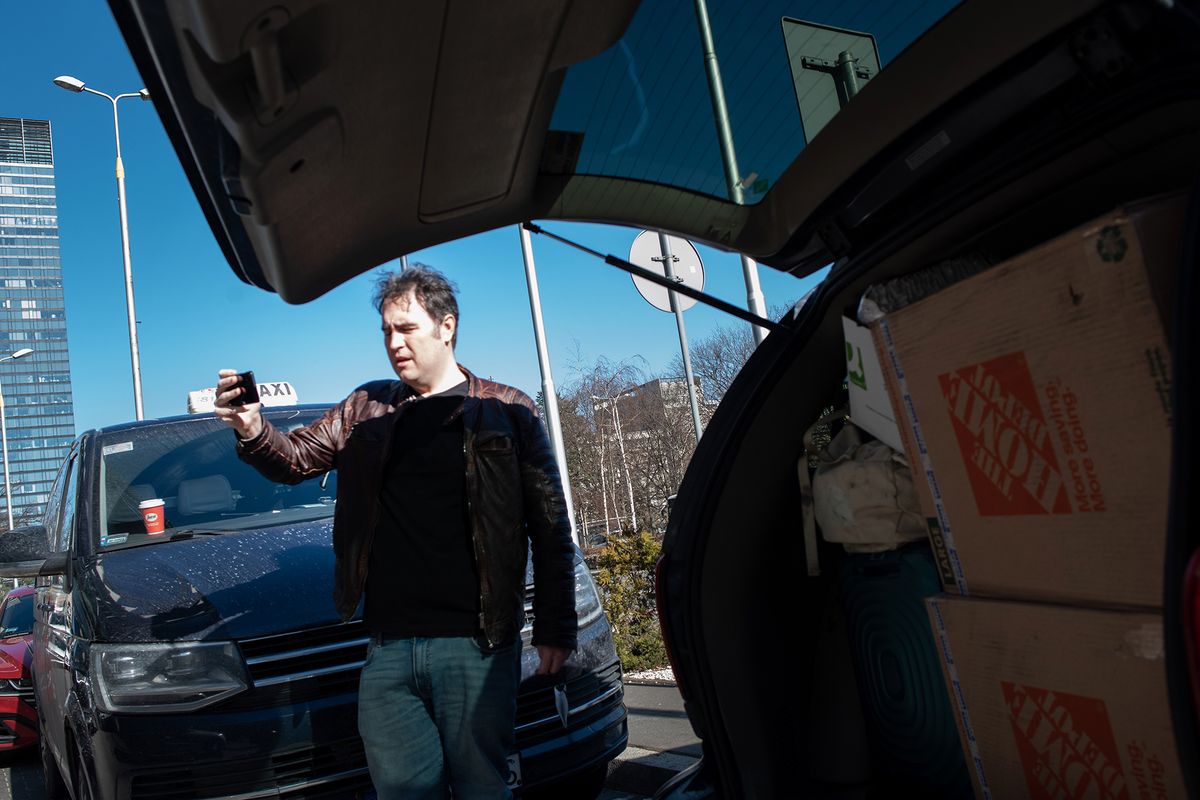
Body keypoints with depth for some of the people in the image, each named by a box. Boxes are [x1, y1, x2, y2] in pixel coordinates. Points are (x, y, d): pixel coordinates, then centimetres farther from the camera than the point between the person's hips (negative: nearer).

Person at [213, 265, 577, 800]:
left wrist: (556, 630, -3)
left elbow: (550, 529, 0)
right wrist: (253, 431, -10)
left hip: (475, 644, -3)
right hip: (388, 645, 4)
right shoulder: (366, 409, 12)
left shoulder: (506, 411, 0)